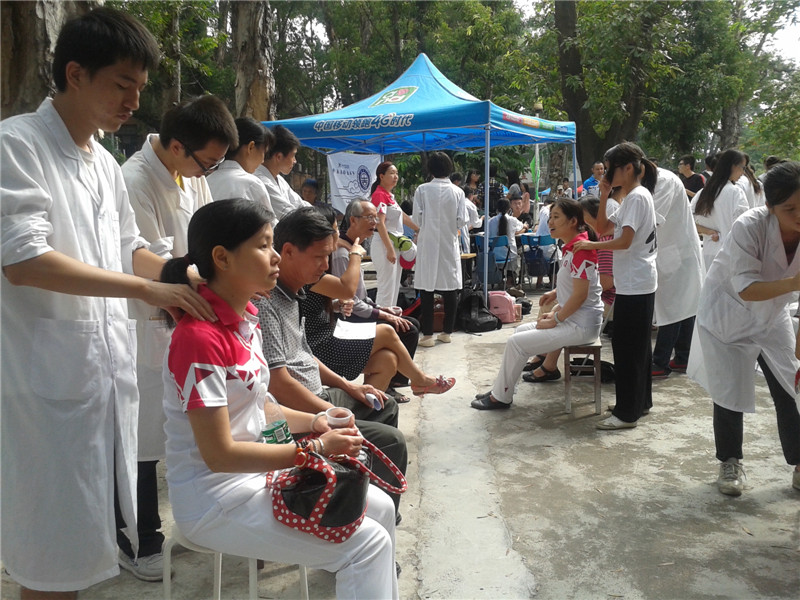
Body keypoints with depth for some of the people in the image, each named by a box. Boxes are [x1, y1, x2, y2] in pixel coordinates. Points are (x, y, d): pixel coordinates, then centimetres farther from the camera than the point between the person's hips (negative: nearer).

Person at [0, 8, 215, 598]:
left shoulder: (105, 163, 14)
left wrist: (189, 281, 4)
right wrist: (148, 289, -22)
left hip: (108, 364, 7)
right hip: (48, 373, -7)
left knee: (93, 520, 17)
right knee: (55, 543, 4)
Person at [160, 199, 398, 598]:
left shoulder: (246, 318, 4)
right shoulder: (200, 337, -24)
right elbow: (219, 454, -24)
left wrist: (314, 422, -1)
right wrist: (317, 449, -19)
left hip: (258, 471, 9)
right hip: (216, 499, -9)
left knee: (380, 508, 10)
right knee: (366, 542, -12)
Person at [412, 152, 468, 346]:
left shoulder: (422, 190, -6)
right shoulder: (457, 192, -2)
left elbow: (416, 219, -6)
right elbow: (462, 221, -2)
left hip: (428, 244, -2)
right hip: (449, 244, 2)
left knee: (427, 288, 2)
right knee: (450, 289, 10)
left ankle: (427, 334, 3)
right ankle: (447, 332, 16)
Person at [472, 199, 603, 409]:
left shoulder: (580, 250, -20)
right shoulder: (571, 248, 11)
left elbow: (580, 295, -23)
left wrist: (555, 319, -14)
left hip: (581, 326, -10)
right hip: (570, 319, 10)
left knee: (516, 342, -11)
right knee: (520, 331, 15)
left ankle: (501, 397, 5)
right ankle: (501, 390, 18)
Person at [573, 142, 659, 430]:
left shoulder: (638, 196, -16)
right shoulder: (630, 197, 15)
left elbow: (624, 242, -23)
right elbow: (602, 227, 16)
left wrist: (591, 245, -11)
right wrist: (604, 195, 5)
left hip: (635, 284, -10)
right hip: (636, 283, 10)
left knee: (626, 345, -6)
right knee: (637, 344, 16)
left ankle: (627, 412, 1)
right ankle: (641, 401, 28)